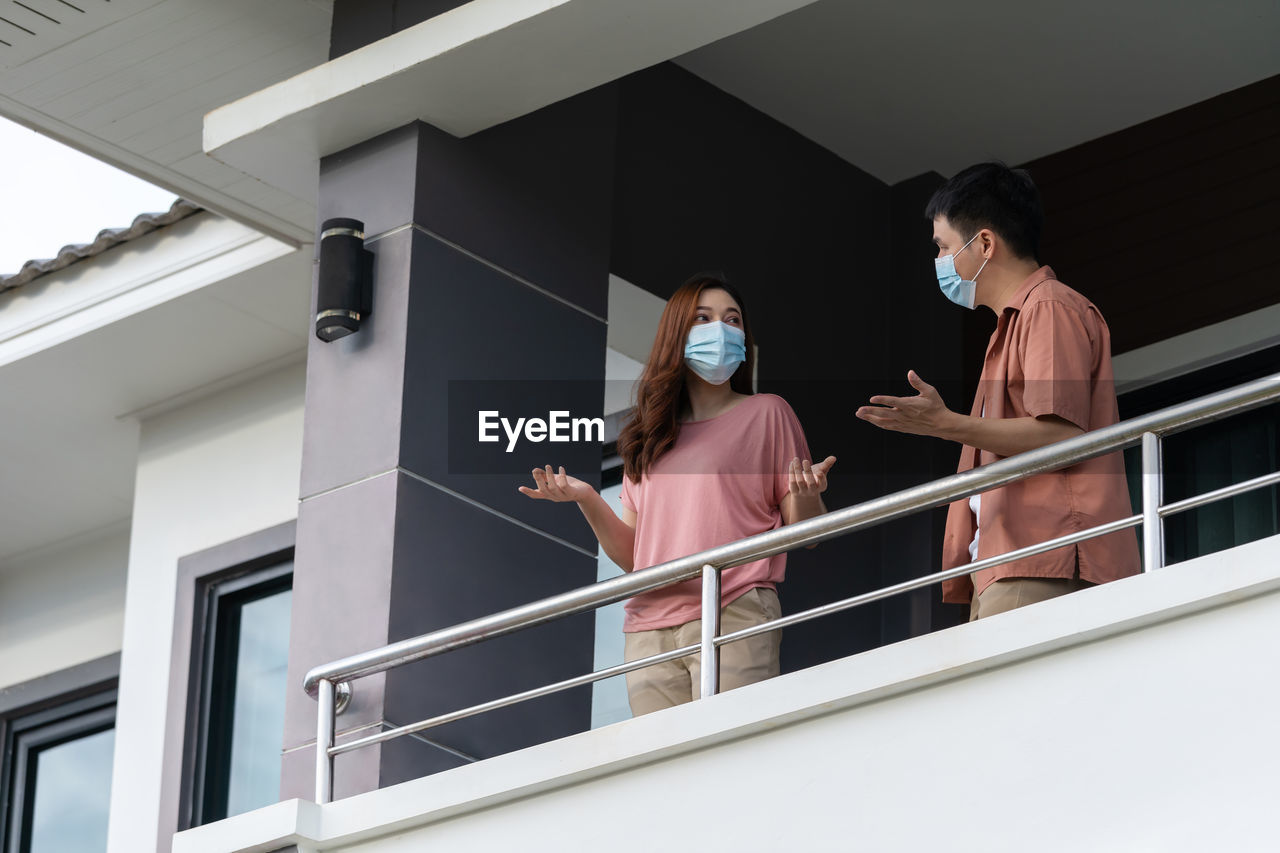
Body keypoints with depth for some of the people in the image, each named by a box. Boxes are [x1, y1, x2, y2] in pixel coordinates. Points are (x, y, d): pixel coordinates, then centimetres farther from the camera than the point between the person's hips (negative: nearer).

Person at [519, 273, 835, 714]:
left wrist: (806, 493, -16)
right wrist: (586, 499, 3)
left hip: (735, 620, -4)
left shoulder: (766, 414, 9)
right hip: (650, 631, 4)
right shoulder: (649, 437, 20)